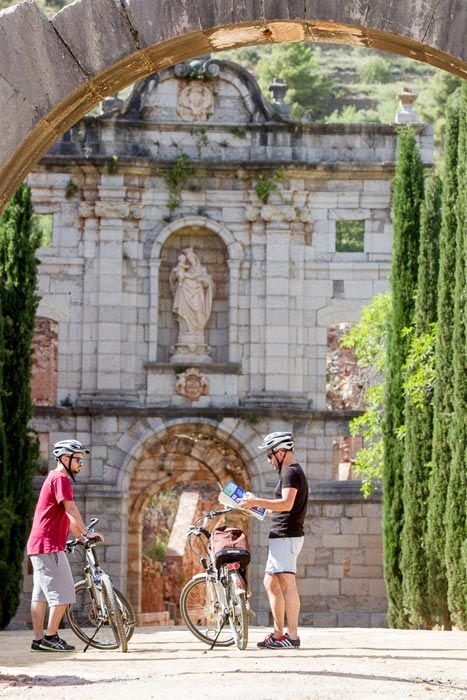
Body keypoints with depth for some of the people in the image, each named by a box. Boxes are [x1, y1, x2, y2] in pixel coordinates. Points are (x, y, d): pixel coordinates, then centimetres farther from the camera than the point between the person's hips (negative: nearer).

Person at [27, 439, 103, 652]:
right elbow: (72, 511, -17)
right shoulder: (60, 479, -11)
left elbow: (67, 516, 24)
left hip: (38, 546, 10)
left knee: (41, 594, 9)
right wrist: (86, 533, -10)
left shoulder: (55, 478, 22)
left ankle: (38, 639, 10)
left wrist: (81, 536, 19)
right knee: (62, 593, -8)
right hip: (49, 546, -10)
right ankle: (50, 636, -7)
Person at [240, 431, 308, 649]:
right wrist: (257, 503, 18)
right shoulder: (292, 472, 21)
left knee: (287, 584, -11)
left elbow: (287, 504, -25)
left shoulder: (291, 473, -12)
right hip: (281, 536, 11)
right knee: (271, 583, 14)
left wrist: (257, 502, -22)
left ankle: (292, 636, -12)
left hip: (287, 536, -11)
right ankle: (278, 633, 16)